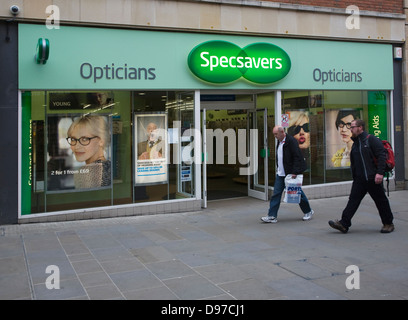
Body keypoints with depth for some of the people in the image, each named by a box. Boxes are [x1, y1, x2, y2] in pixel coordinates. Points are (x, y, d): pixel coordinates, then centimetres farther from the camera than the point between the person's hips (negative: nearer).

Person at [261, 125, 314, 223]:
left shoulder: (291, 141, -16)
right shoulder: (279, 141, 11)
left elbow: (297, 157, -19)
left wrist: (294, 172, -22)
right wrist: (278, 168, 16)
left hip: (291, 173, -8)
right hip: (281, 173, 8)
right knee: (276, 193, 1)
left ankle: (308, 212, 26)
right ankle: (272, 216, 1)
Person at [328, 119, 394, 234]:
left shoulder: (371, 139, -8)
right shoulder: (355, 143, 16)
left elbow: (381, 155, -15)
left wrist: (380, 172, -23)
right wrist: (354, 177, 19)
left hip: (373, 178, -7)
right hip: (359, 179, 7)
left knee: (381, 201, 5)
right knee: (353, 199, 0)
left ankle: (388, 224, 21)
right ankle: (344, 224, -2)